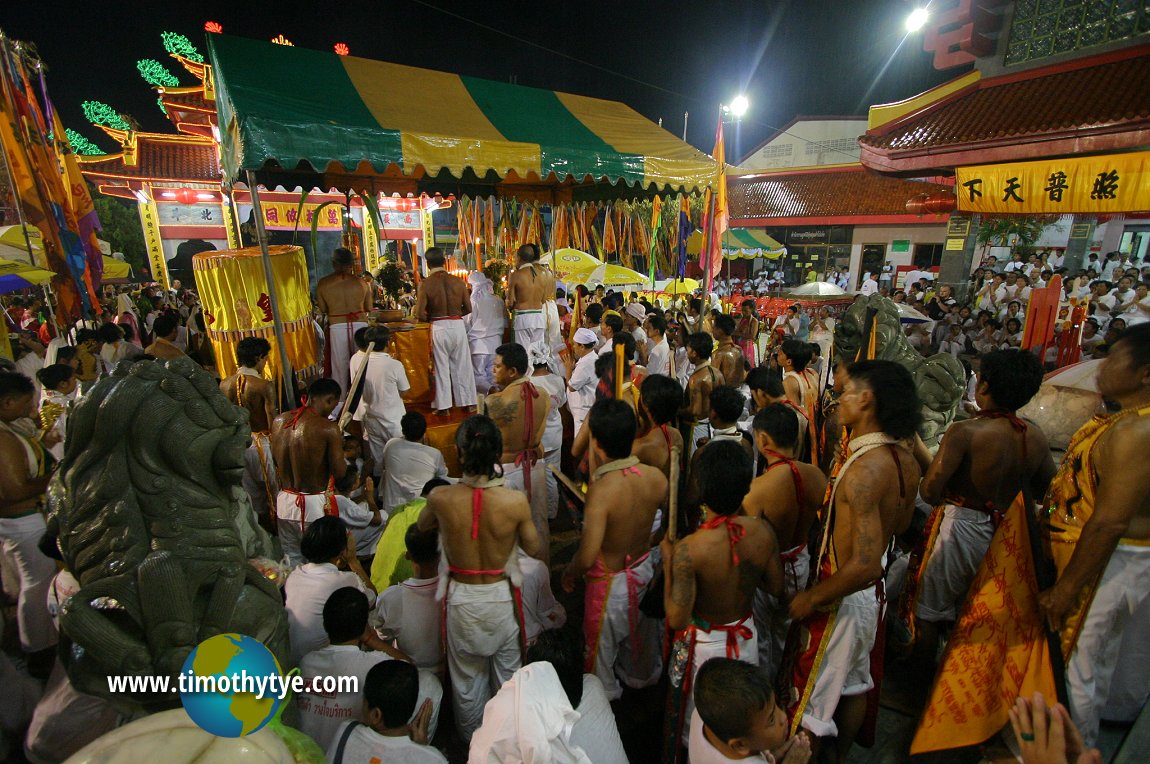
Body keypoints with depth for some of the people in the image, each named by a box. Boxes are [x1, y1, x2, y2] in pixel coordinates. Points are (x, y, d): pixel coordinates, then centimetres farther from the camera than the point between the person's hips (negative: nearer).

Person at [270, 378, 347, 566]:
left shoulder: (279, 420, 1)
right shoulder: (328, 428, -18)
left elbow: (276, 461, 12)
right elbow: (340, 472, -13)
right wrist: (339, 445, 1)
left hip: (284, 502, 6)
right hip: (315, 505, -6)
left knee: (292, 561, 18)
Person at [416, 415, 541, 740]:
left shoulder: (440, 498, -23)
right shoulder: (516, 501, -26)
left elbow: (422, 526, 1)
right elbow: (534, 548, -8)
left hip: (461, 598, 1)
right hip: (501, 596, 0)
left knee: (466, 677, 27)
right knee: (507, 673, 27)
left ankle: (470, 738, 52)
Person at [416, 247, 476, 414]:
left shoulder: (425, 284, -9)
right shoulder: (458, 281, -2)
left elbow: (420, 314, -12)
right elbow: (468, 308, 3)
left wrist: (431, 317, 8)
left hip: (439, 327, -2)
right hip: (458, 325, 2)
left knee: (441, 367, 9)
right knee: (462, 365, 13)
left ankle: (444, 406, 15)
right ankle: (468, 402, 21)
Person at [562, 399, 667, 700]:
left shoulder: (601, 490, -36)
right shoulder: (656, 477, -19)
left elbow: (587, 558, -34)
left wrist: (569, 574, -14)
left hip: (611, 582, -5)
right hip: (644, 568, 5)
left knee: (602, 647, 24)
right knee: (642, 634, 33)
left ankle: (605, 696, 49)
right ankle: (643, 678, 59)